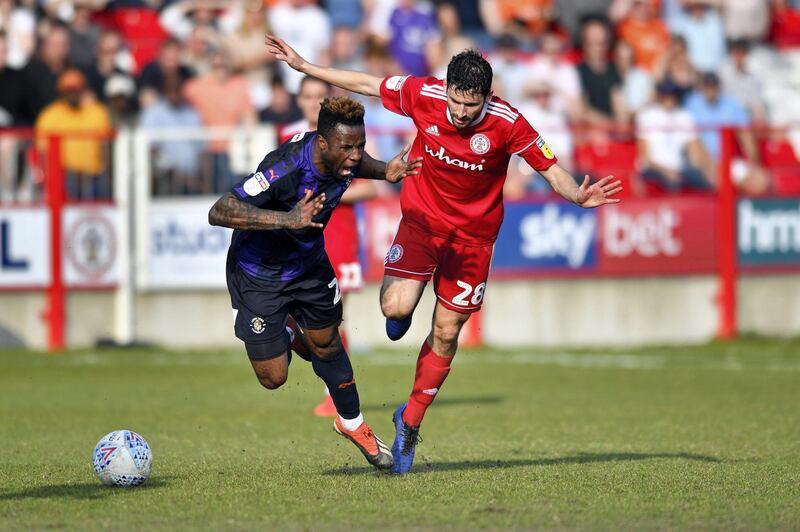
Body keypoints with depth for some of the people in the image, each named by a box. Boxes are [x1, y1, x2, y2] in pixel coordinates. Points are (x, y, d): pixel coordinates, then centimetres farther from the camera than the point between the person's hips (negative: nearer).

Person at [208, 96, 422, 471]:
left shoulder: (343, 158, -17)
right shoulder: (285, 169, -38)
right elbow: (219, 212, -40)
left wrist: (384, 172, -9)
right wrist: (287, 219, -49)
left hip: (310, 263, 5)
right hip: (259, 274, -5)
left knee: (327, 344, 17)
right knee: (273, 378, 0)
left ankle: (351, 423, 41)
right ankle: (286, 334, 34)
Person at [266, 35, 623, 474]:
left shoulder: (507, 124, -22)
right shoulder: (423, 95, -18)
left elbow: (551, 169, -16)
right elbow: (365, 85, -2)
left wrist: (578, 196, -38)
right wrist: (302, 65, 1)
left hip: (473, 235, 0)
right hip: (422, 218, 1)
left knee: (446, 334, 4)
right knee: (396, 308, -21)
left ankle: (410, 422, 23)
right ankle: (402, 309, 20)